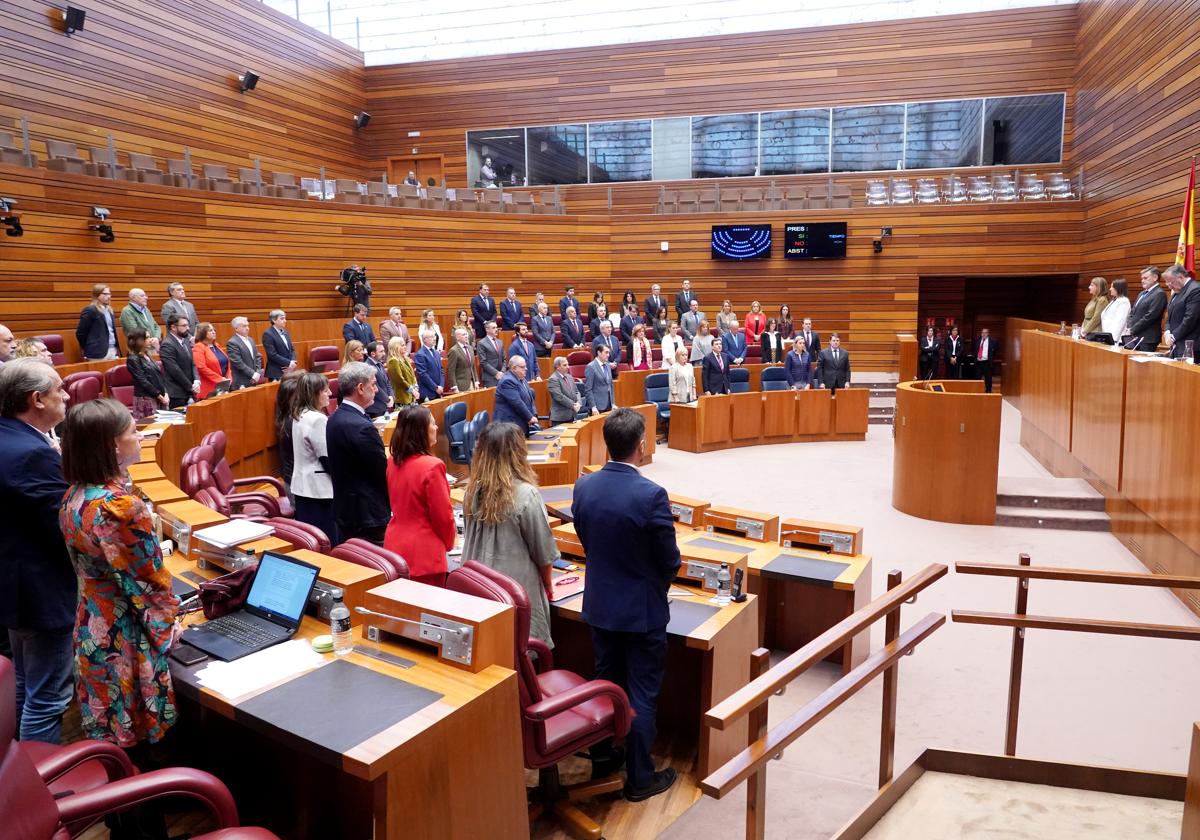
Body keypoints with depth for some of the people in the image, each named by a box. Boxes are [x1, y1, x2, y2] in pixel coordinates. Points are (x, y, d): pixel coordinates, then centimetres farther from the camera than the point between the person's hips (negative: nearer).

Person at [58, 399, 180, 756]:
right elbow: (147, 580, -20)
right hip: (125, 634, -8)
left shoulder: (75, 495, -1)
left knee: (107, 727, 23)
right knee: (131, 740, 10)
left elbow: (87, 565, 9)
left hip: (91, 626, 8)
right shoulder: (120, 506, -28)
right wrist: (167, 623, -5)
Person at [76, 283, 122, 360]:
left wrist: (117, 348, 14)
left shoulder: (109, 310, 18)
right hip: (98, 353, -8)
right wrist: (88, 349, 0)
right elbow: (80, 333, -7)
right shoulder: (90, 310, -7)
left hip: (113, 350, 8)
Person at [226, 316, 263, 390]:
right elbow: (238, 363, -16)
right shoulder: (232, 343, -10)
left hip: (254, 381, 7)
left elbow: (258, 357, 15)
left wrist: (258, 373, 0)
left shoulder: (250, 340, 15)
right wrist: (253, 374, -16)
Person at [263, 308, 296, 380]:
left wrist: (292, 362, -3)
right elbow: (272, 355, -16)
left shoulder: (285, 332, 15)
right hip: (276, 373, -7)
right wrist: (289, 363, -15)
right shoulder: (268, 334, -9)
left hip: (288, 371, 7)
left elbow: (292, 349, 16)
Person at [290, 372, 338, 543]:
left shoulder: (299, 415, 10)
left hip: (302, 485, 9)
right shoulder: (317, 419, -18)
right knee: (327, 543, -3)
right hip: (318, 488, -9)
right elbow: (328, 459, -18)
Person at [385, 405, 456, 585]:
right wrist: (449, 542, 4)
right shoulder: (432, 466, -19)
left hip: (394, 547, 7)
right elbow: (443, 515, -14)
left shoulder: (393, 462, 3)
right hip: (424, 554, -7)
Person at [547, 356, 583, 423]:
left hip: (571, 415, 7)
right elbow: (559, 397, -20)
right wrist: (573, 405, -18)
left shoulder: (569, 377, 14)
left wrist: (578, 403, -5)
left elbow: (576, 392, 15)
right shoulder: (553, 379, -12)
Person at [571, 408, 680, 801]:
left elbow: (586, 542, 5)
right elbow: (670, 560, -15)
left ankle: (602, 758, 37)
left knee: (605, 682, 22)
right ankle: (640, 778, 22)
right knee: (642, 694, 9)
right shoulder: (651, 495, -25)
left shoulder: (583, 486, -8)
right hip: (642, 610, -5)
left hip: (600, 604, 5)